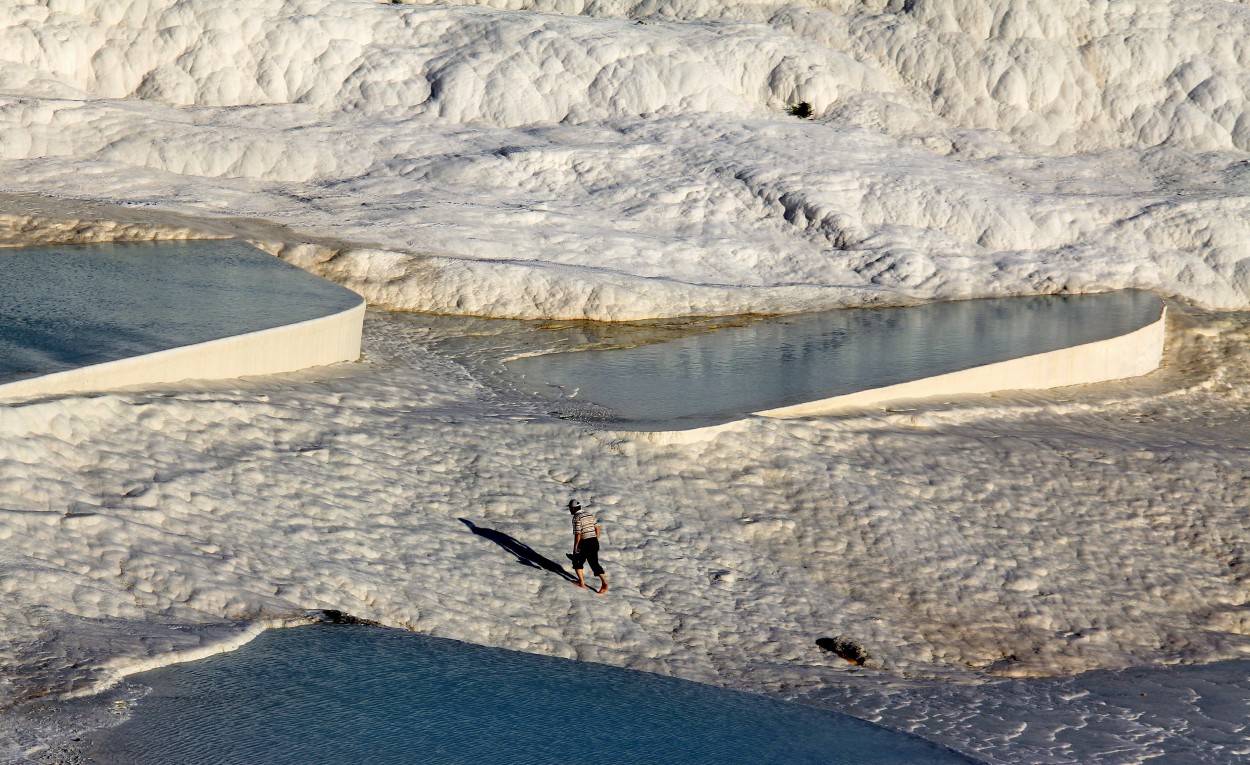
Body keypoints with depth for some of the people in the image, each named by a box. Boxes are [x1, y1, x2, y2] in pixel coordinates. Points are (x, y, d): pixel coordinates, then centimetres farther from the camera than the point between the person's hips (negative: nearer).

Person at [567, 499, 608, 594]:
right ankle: (604, 583, -7)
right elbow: (597, 528, 14)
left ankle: (581, 582, 17)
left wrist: (575, 548, -11)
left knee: (577, 562, 17)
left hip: (584, 543, -6)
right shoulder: (589, 514, 11)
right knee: (595, 564, 7)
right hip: (594, 542, 6)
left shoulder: (576, 518, -13)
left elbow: (578, 535, -18)